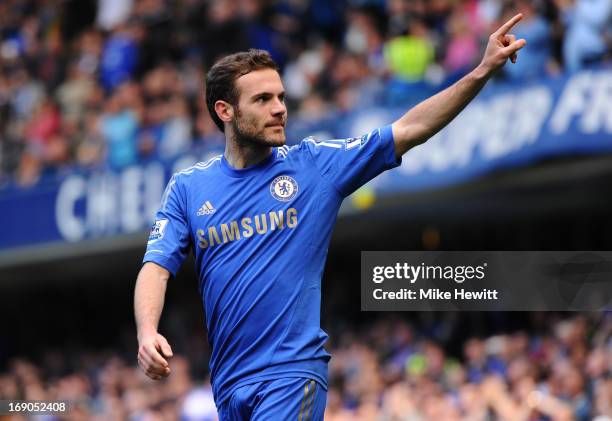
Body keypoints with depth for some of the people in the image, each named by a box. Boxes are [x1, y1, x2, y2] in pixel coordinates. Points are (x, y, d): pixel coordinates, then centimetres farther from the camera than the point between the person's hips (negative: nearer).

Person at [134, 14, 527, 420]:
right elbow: (157, 267, -1)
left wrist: (484, 70, -10)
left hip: (293, 374, -3)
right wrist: (147, 333, -20)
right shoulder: (187, 187, 6)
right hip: (228, 384, 3)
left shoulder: (314, 164, 1)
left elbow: (408, 130, -2)